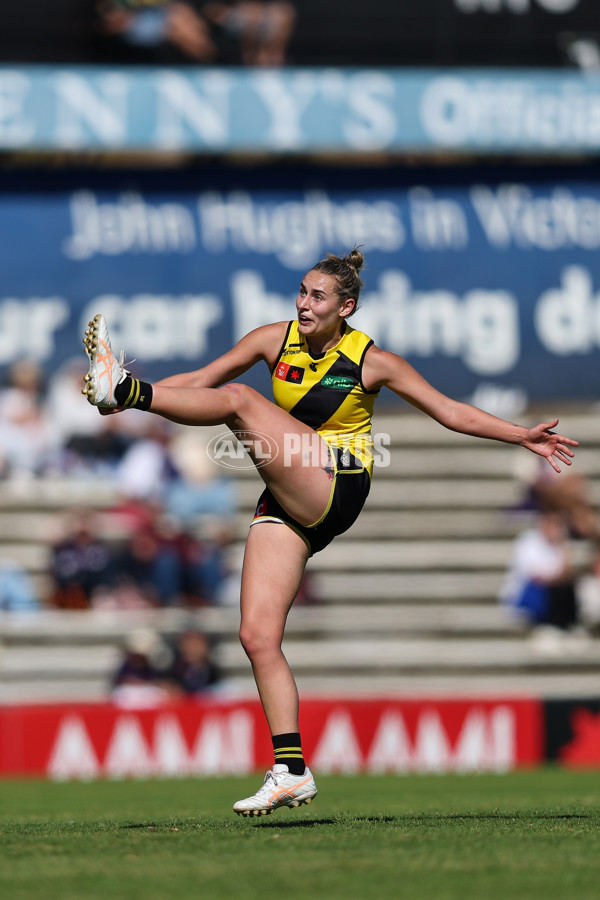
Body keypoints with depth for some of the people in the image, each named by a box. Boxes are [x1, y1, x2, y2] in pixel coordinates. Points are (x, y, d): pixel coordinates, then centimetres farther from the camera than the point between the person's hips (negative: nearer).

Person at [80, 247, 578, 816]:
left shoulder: (371, 362, -1)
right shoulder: (277, 340, 9)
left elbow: (451, 413, 6)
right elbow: (199, 380, 14)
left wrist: (523, 437, -1)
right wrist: (134, 401, 3)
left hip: (335, 490, -5)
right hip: (288, 505, 5)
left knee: (238, 400, -23)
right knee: (258, 637, -8)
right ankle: (291, 771, -6)